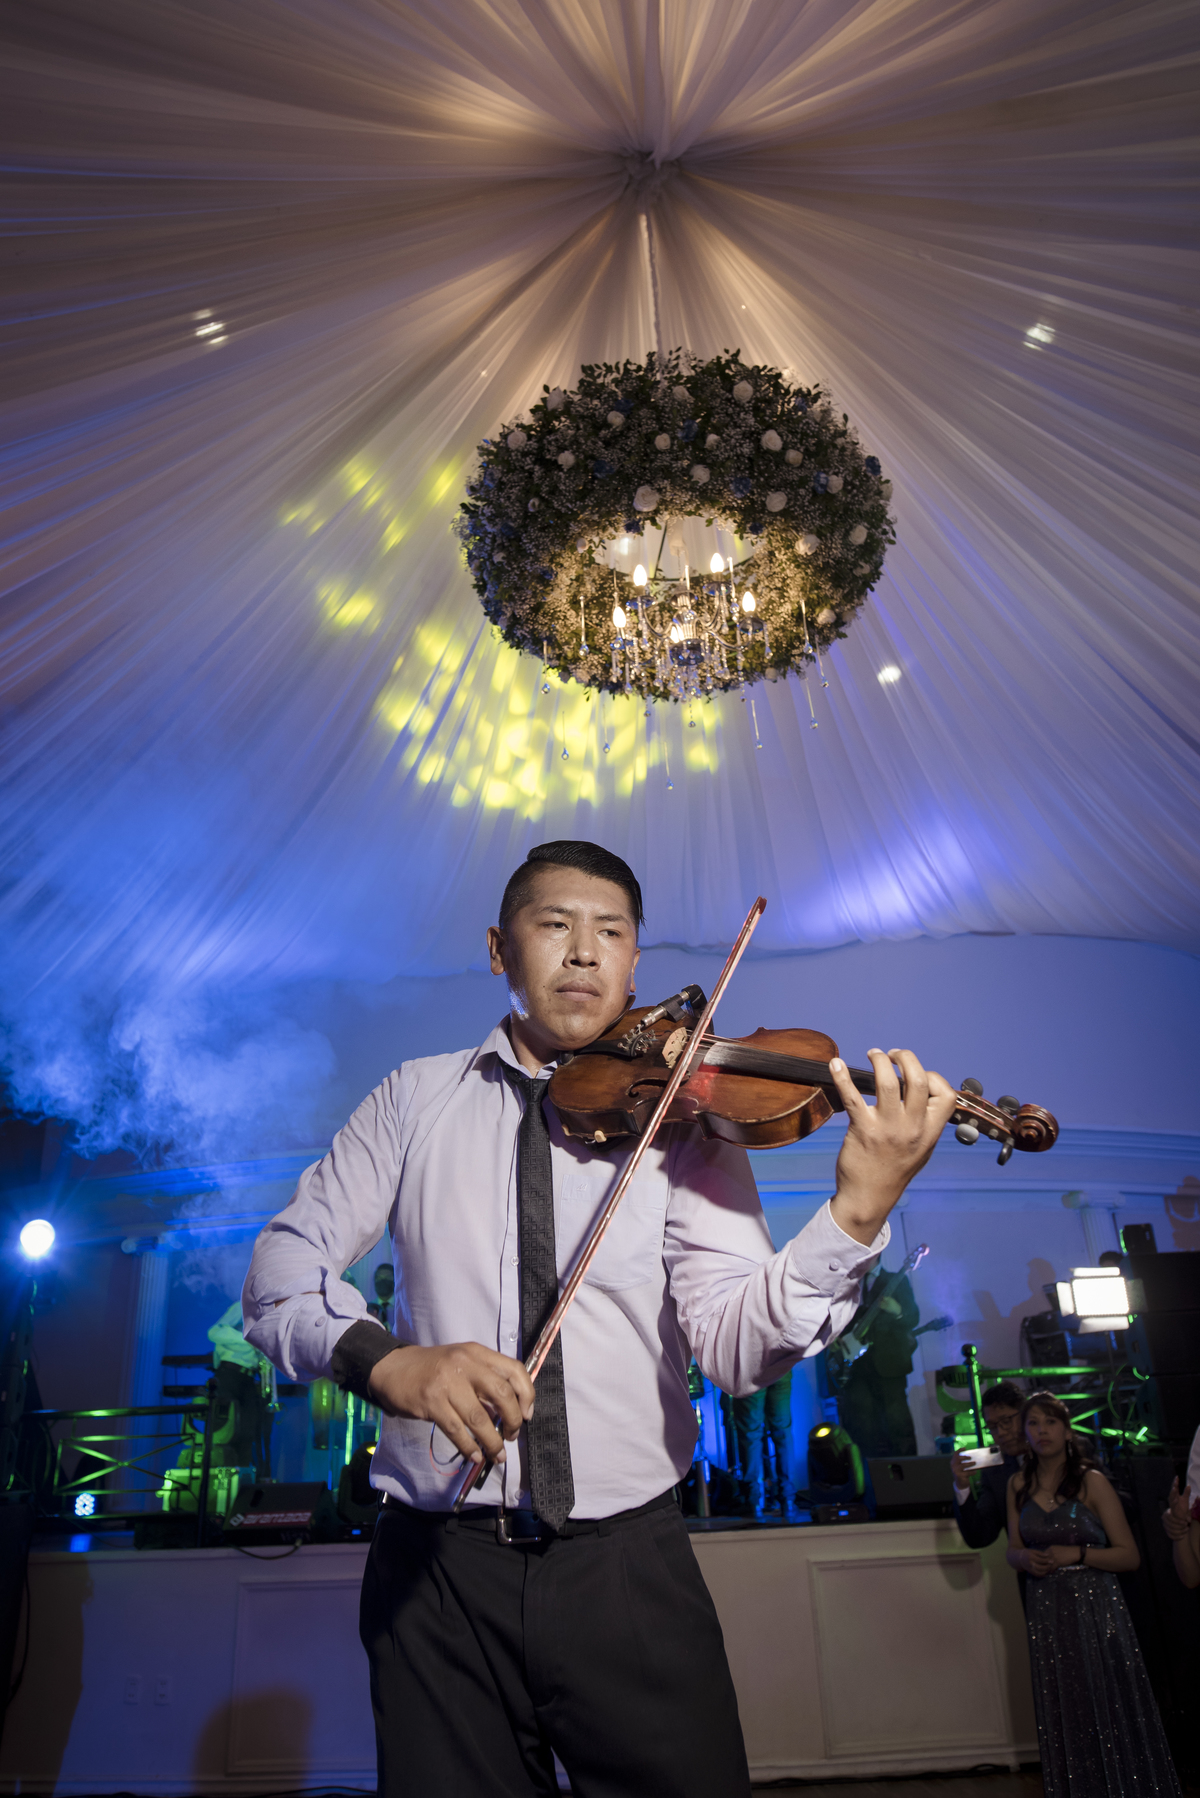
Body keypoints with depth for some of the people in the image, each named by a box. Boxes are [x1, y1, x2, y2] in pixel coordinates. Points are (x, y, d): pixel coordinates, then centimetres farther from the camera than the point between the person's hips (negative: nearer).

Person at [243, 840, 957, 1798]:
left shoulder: (678, 1117, -2)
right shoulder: (418, 1097, 3)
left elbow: (734, 1343, -13)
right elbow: (283, 1266, -2)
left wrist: (858, 1215, -31)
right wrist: (382, 1357, -23)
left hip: (628, 1566, 0)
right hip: (439, 1572, 1)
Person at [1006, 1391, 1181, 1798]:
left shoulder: (1091, 1481, -7)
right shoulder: (1019, 1485, 4)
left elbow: (1129, 1556, -6)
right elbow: (1013, 1549, 13)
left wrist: (1077, 1554, -17)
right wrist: (1024, 1557, -9)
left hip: (1094, 1606, -3)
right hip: (1045, 1608, 4)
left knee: (1109, 1707, 1)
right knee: (1064, 1716, 10)